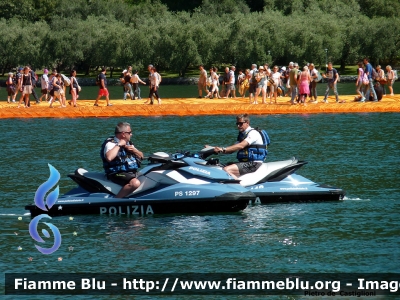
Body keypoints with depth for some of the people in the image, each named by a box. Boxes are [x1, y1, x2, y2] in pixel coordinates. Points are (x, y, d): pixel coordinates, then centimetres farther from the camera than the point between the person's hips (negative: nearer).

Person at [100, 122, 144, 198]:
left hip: (132, 172, 9)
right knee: (135, 183, -35)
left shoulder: (128, 143, 16)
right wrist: (119, 145, -20)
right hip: (118, 174, -9)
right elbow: (109, 158, -32)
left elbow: (141, 156, 23)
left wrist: (134, 150, 1)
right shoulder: (110, 143, -10)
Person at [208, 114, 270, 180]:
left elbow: (241, 145, -25)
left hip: (254, 164, -10)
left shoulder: (253, 133, -10)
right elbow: (232, 150, 18)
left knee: (227, 170, -27)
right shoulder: (242, 135, 20)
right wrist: (218, 149, 3)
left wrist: (223, 149, -32)